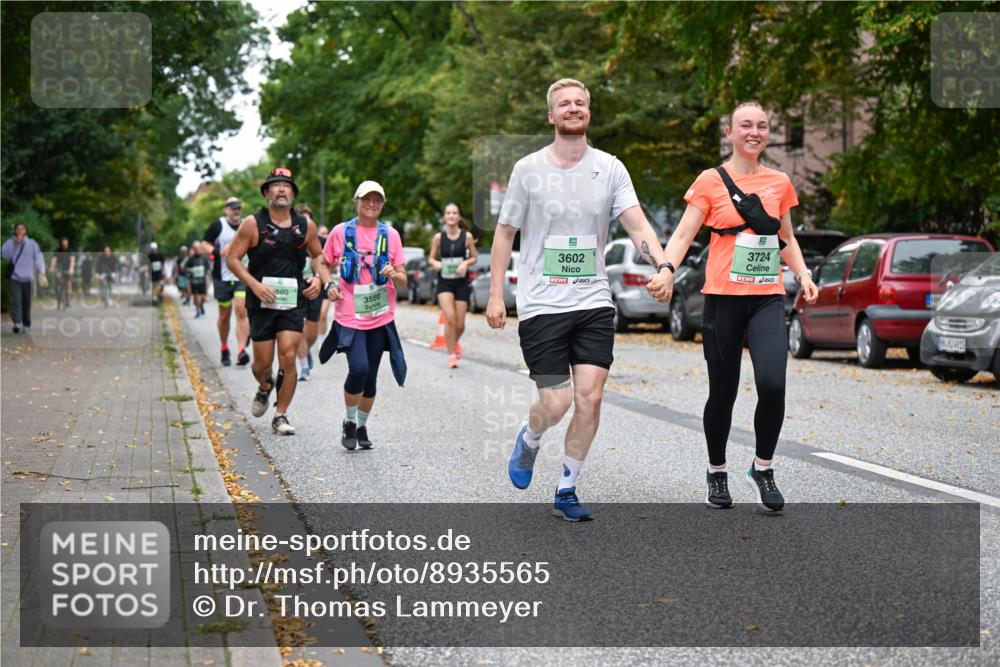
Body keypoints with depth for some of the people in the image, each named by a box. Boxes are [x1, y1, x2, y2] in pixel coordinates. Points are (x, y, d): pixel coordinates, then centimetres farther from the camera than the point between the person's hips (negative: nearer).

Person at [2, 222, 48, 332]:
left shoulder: (32, 244, 3)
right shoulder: (10, 243, 5)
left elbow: (39, 258, 0)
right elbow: (4, 256, -7)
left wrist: (41, 274, -10)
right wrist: (14, 244, -13)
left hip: (27, 278, 1)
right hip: (14, 277, -1)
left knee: (27, 302, 8)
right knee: (16, 300, -16)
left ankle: (26, 325, 20)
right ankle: (17, 322, -25)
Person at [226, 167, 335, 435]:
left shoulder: (305, 225, 4)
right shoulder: (253, 224, -4)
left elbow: (318, 256, 18)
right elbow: (232, 259, -3)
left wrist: (321, 279, -1)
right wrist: (255, 284, -16)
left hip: (293, 301, 1)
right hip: (262, 302, -1)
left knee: (288, 358, -10)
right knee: (263, 362, 3)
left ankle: (281, 416, 3)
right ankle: (264, 387, 40)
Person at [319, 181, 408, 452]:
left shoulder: (391, 235, 6)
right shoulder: (341, 232, 1)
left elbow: (402, 282, 8)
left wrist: (394, 275, -14)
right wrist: (330, 285, -6)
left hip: (380, 317, 3)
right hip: (349, 316, -3)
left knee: (370, 377, 6)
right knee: (359, 368, -20)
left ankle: (362, 427, 27)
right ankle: (349, 422, 4)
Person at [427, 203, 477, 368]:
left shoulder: (467, 236, -3)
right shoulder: (439, 237, -1)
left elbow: (474, 257, 7)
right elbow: (431, 258, 9)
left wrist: (465, 263, -13)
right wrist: (436, 263, -13)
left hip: (461, 282, 1)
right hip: (444, 282, -1)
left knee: (460, 324, 3)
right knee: (450, 318, -19)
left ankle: (455, 342, 38)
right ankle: (451, 354, -5)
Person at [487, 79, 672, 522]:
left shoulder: (610, 169, 4)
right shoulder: (528, 169, 1)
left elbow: (637, 224, -6)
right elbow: (505, 233, 7)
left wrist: (662, 266, -24)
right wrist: (495, 295, 2)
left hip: (594, 303, 2)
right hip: (541, 305, -2)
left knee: (590, 398, -4)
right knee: (556, 403, -7)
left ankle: (566, 492, 13)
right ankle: (529, 439, 30)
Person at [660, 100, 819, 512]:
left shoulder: (779, 182, 12)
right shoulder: (711, 181, 1)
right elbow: (684, 234, -4)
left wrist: (803, 273, 7)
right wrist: (667, 269, -21)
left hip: (767, 298, 2)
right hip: (724, 297, -2)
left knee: (772, 385, -17)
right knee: (723, 392, 3)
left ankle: (763, 468, 2)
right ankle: (716, 472, 25)